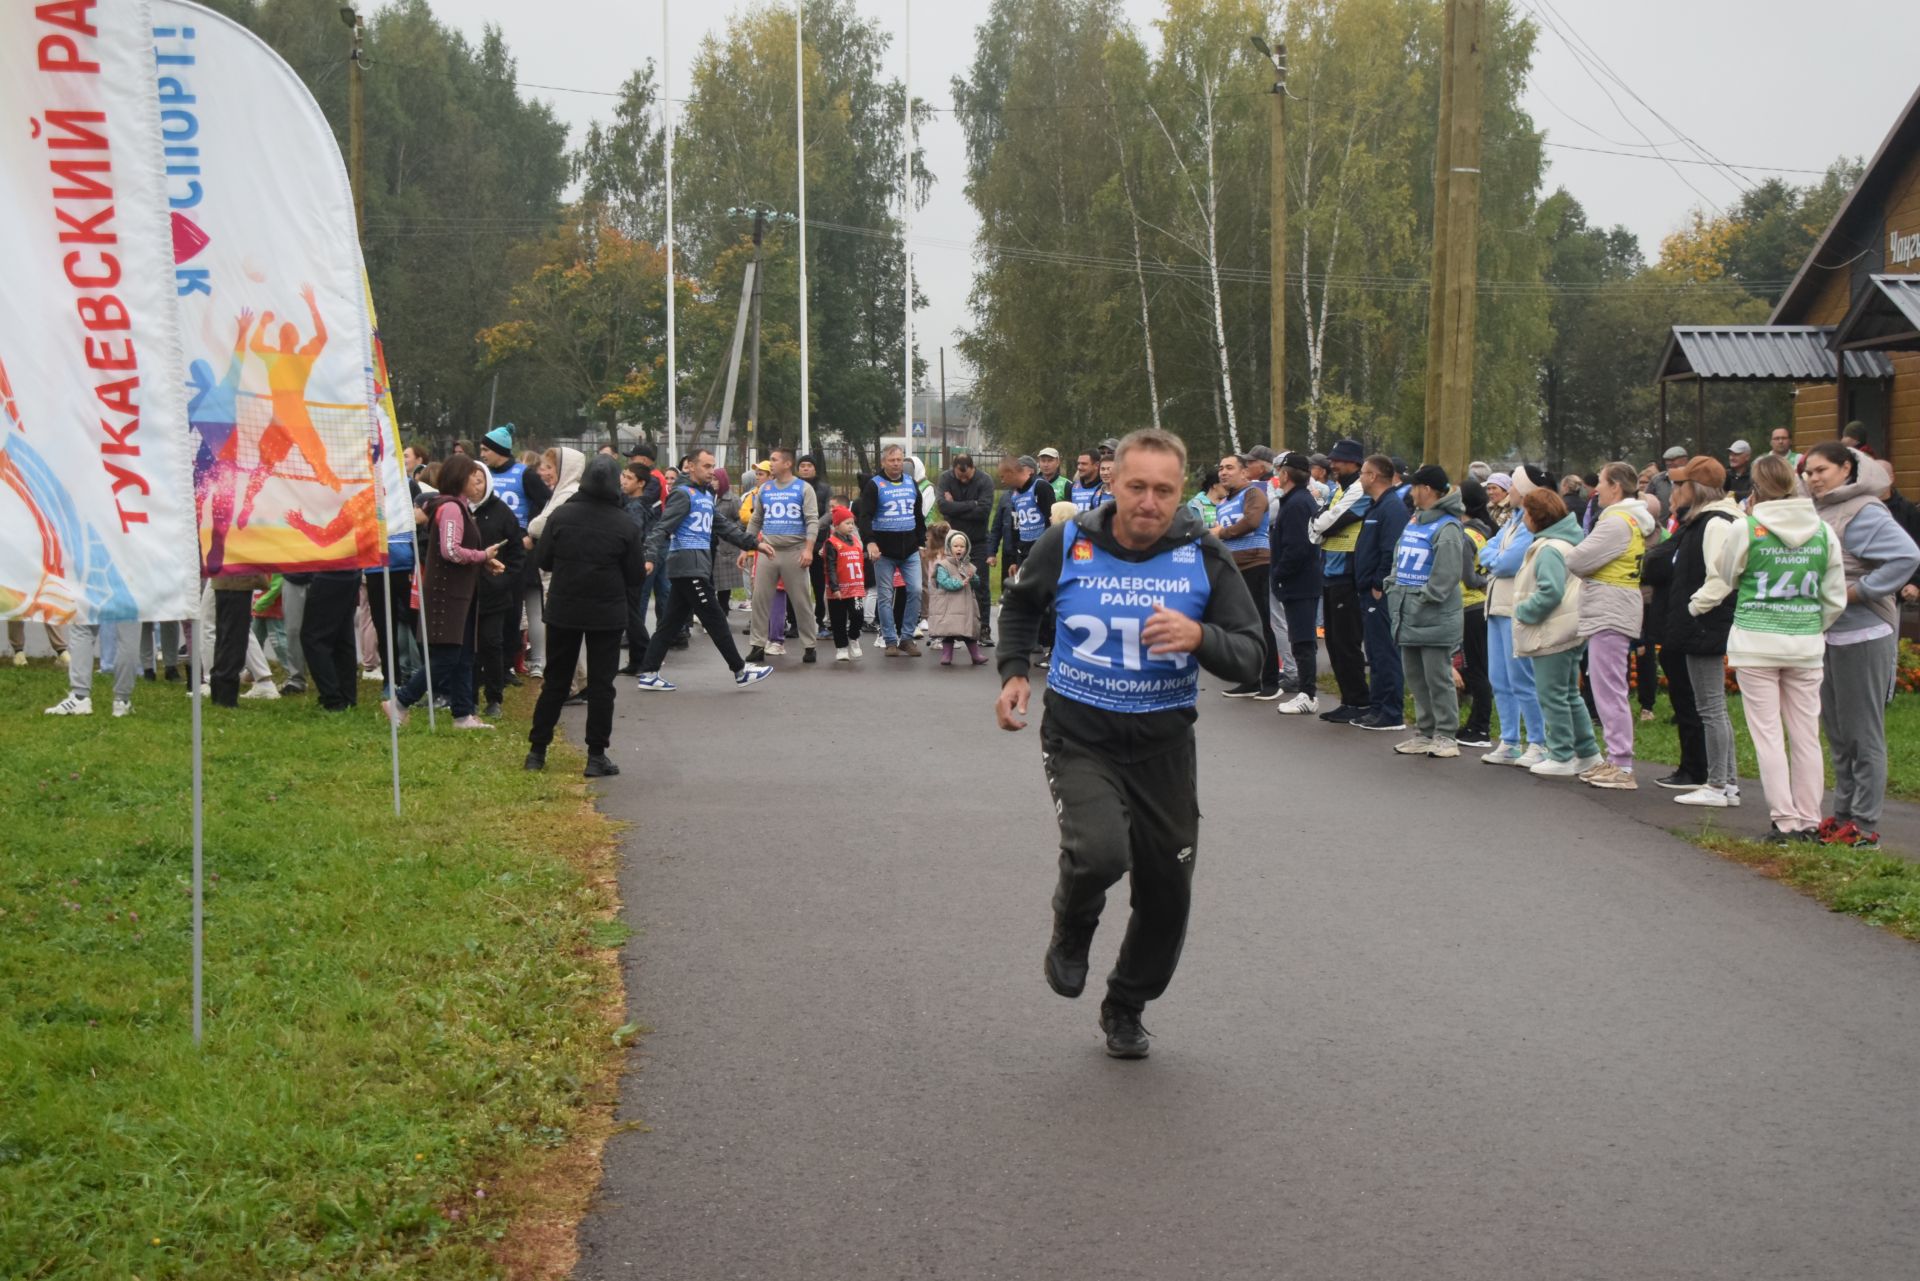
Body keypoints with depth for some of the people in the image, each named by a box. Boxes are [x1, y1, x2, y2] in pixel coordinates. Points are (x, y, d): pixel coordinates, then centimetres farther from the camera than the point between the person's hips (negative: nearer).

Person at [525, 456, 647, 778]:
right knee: (601, 684, 4)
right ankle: (596, 756, 3)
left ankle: (537, 750, 15)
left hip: (563, 610, 2)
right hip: (607, 614, -2)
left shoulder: (561, 516, -6)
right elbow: (636, 575, -4)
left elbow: (542, 560, 1)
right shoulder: (625, 525, -10)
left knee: (555, 681, 12)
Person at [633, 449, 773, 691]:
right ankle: (740, 670, 3)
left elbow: (724, 526, 24)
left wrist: (751, 543, 17)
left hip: (699, 566, 9)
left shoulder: (707, 495, 19)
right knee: (715, 619, -3)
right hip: (688, 567, -9)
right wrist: (652, 558, -29)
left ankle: (648, 673, 10)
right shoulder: (683, 494, -10)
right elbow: (662, 528, -17)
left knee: (672, 621, 9)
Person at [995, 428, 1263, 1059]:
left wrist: (1199, 636, -28)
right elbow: (1020, 607, 15)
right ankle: (1071, 934, 8)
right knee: (1098, 852, -28)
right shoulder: (1068, 544, -7)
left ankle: (1125, 1008, 38)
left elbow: (1249, 657, -8)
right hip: (1079, 734, -2)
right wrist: (1013, 672, 1)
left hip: (1163, 743, 2)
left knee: (1167, 894, 10)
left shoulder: (1203, 557, -7)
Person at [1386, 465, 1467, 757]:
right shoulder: (1414, 521, 15)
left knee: (1438, 677, -3)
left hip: (1434, 619, -9)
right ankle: (1425, 732, 21)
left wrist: (1424, 601, -19)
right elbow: (1399, 560, 22)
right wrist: (1393, 590, 11)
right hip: (1409, 617, 9)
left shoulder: (1448, 528, -14)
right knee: (1415, 675, 13)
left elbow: (1446, 574, -20)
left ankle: (1446, 735, 4)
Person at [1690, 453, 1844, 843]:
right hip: (1806, 644, 3)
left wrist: (1696, 606, 26)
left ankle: (1785, 821, -1)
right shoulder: (1823, 531, 3)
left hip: (1756, 642, -3)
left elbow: (1720, 580, 6)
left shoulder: (1746, 528, -7)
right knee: (1806, 735, 9)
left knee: (1768, 734, 2)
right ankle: (1809, 821, 12)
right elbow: (1835, 597, 9)